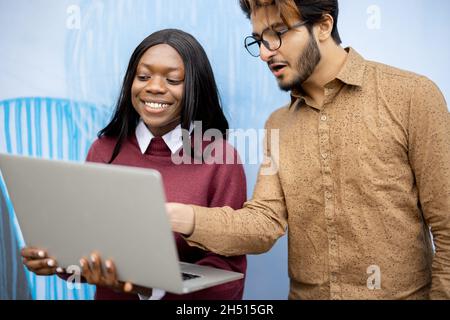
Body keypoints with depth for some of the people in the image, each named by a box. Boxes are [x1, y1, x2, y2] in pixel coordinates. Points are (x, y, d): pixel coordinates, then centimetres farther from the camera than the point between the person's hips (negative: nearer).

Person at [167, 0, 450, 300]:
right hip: (305, 293, 4)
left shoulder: (412, 95, -12)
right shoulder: (276, 125, 4)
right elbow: (265, 224, -6)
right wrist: (183, 218, -21)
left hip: (400, 293, -4)